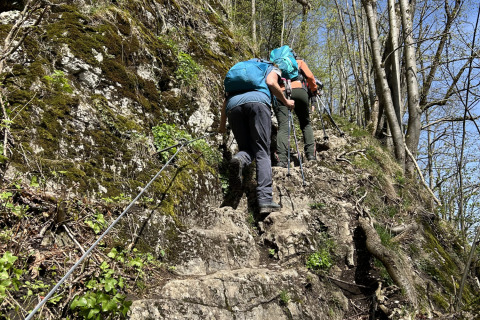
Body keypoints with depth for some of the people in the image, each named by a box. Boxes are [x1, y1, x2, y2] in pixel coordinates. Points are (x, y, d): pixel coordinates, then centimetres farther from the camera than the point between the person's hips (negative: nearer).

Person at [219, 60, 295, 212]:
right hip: (258, 101, -4)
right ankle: (265, 200, -18)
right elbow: (271, 82, 5)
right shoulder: (272, 69, 31)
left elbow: (226, 98, 30)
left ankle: (239, 159, -25)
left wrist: (222, 124, 32)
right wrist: (285, 101, 17)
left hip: (233, 105, 4)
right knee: (262, 152, -4)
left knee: (246, 148, 13)